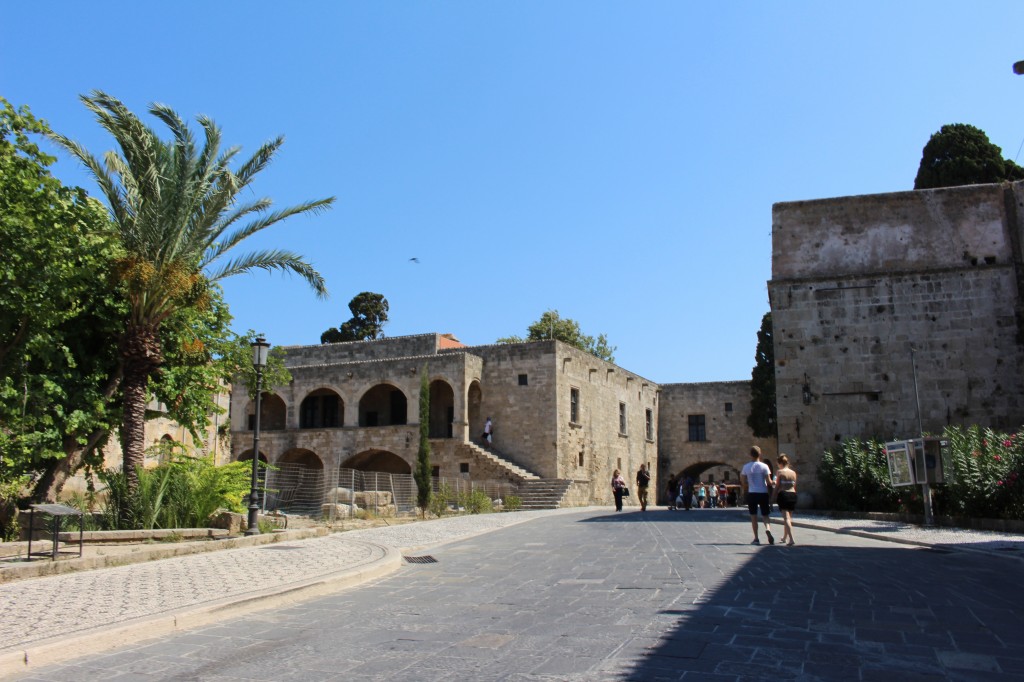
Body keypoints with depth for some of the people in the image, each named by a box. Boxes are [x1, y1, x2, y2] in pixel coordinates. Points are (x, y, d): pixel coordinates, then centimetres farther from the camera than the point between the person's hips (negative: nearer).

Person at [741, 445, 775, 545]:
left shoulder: (746, 467, -1)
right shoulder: (764, 466, -6)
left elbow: (744, 483, 2)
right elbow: (769, 482, -7)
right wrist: (773, 483, 14)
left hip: (752, 493, 0)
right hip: (763, 493, 0)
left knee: (753, 516, 9)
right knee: (765, 515, 10)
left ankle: (756, 538, 7)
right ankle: (768, 529, -20)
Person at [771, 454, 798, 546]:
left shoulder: (779, 472, -5)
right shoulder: (793, 473, 8)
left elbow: (777, 486, -6)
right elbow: (794, 486, 11)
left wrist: (773, 498, -1)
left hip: (783, 495, -5)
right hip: (792, 494, 5)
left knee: (786, 518, -7)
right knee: (789, 517, 18)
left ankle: (791, 539, -20)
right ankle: (785, 537, 32)